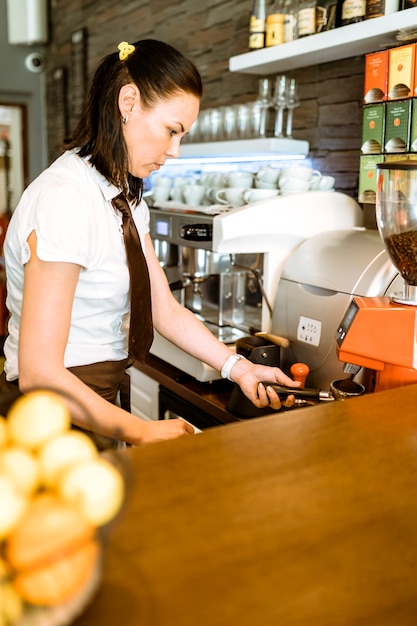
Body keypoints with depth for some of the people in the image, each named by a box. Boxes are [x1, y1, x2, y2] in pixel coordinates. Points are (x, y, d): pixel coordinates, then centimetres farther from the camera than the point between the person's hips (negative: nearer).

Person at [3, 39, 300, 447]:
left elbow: (167, 311, 6)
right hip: (62, 412, -8)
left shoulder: (127, 198, 9)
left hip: (101, 399, 9)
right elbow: (39, 372, -25)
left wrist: (238, 368, -3)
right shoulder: (65, 198, -23)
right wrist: (142, 432, -21)